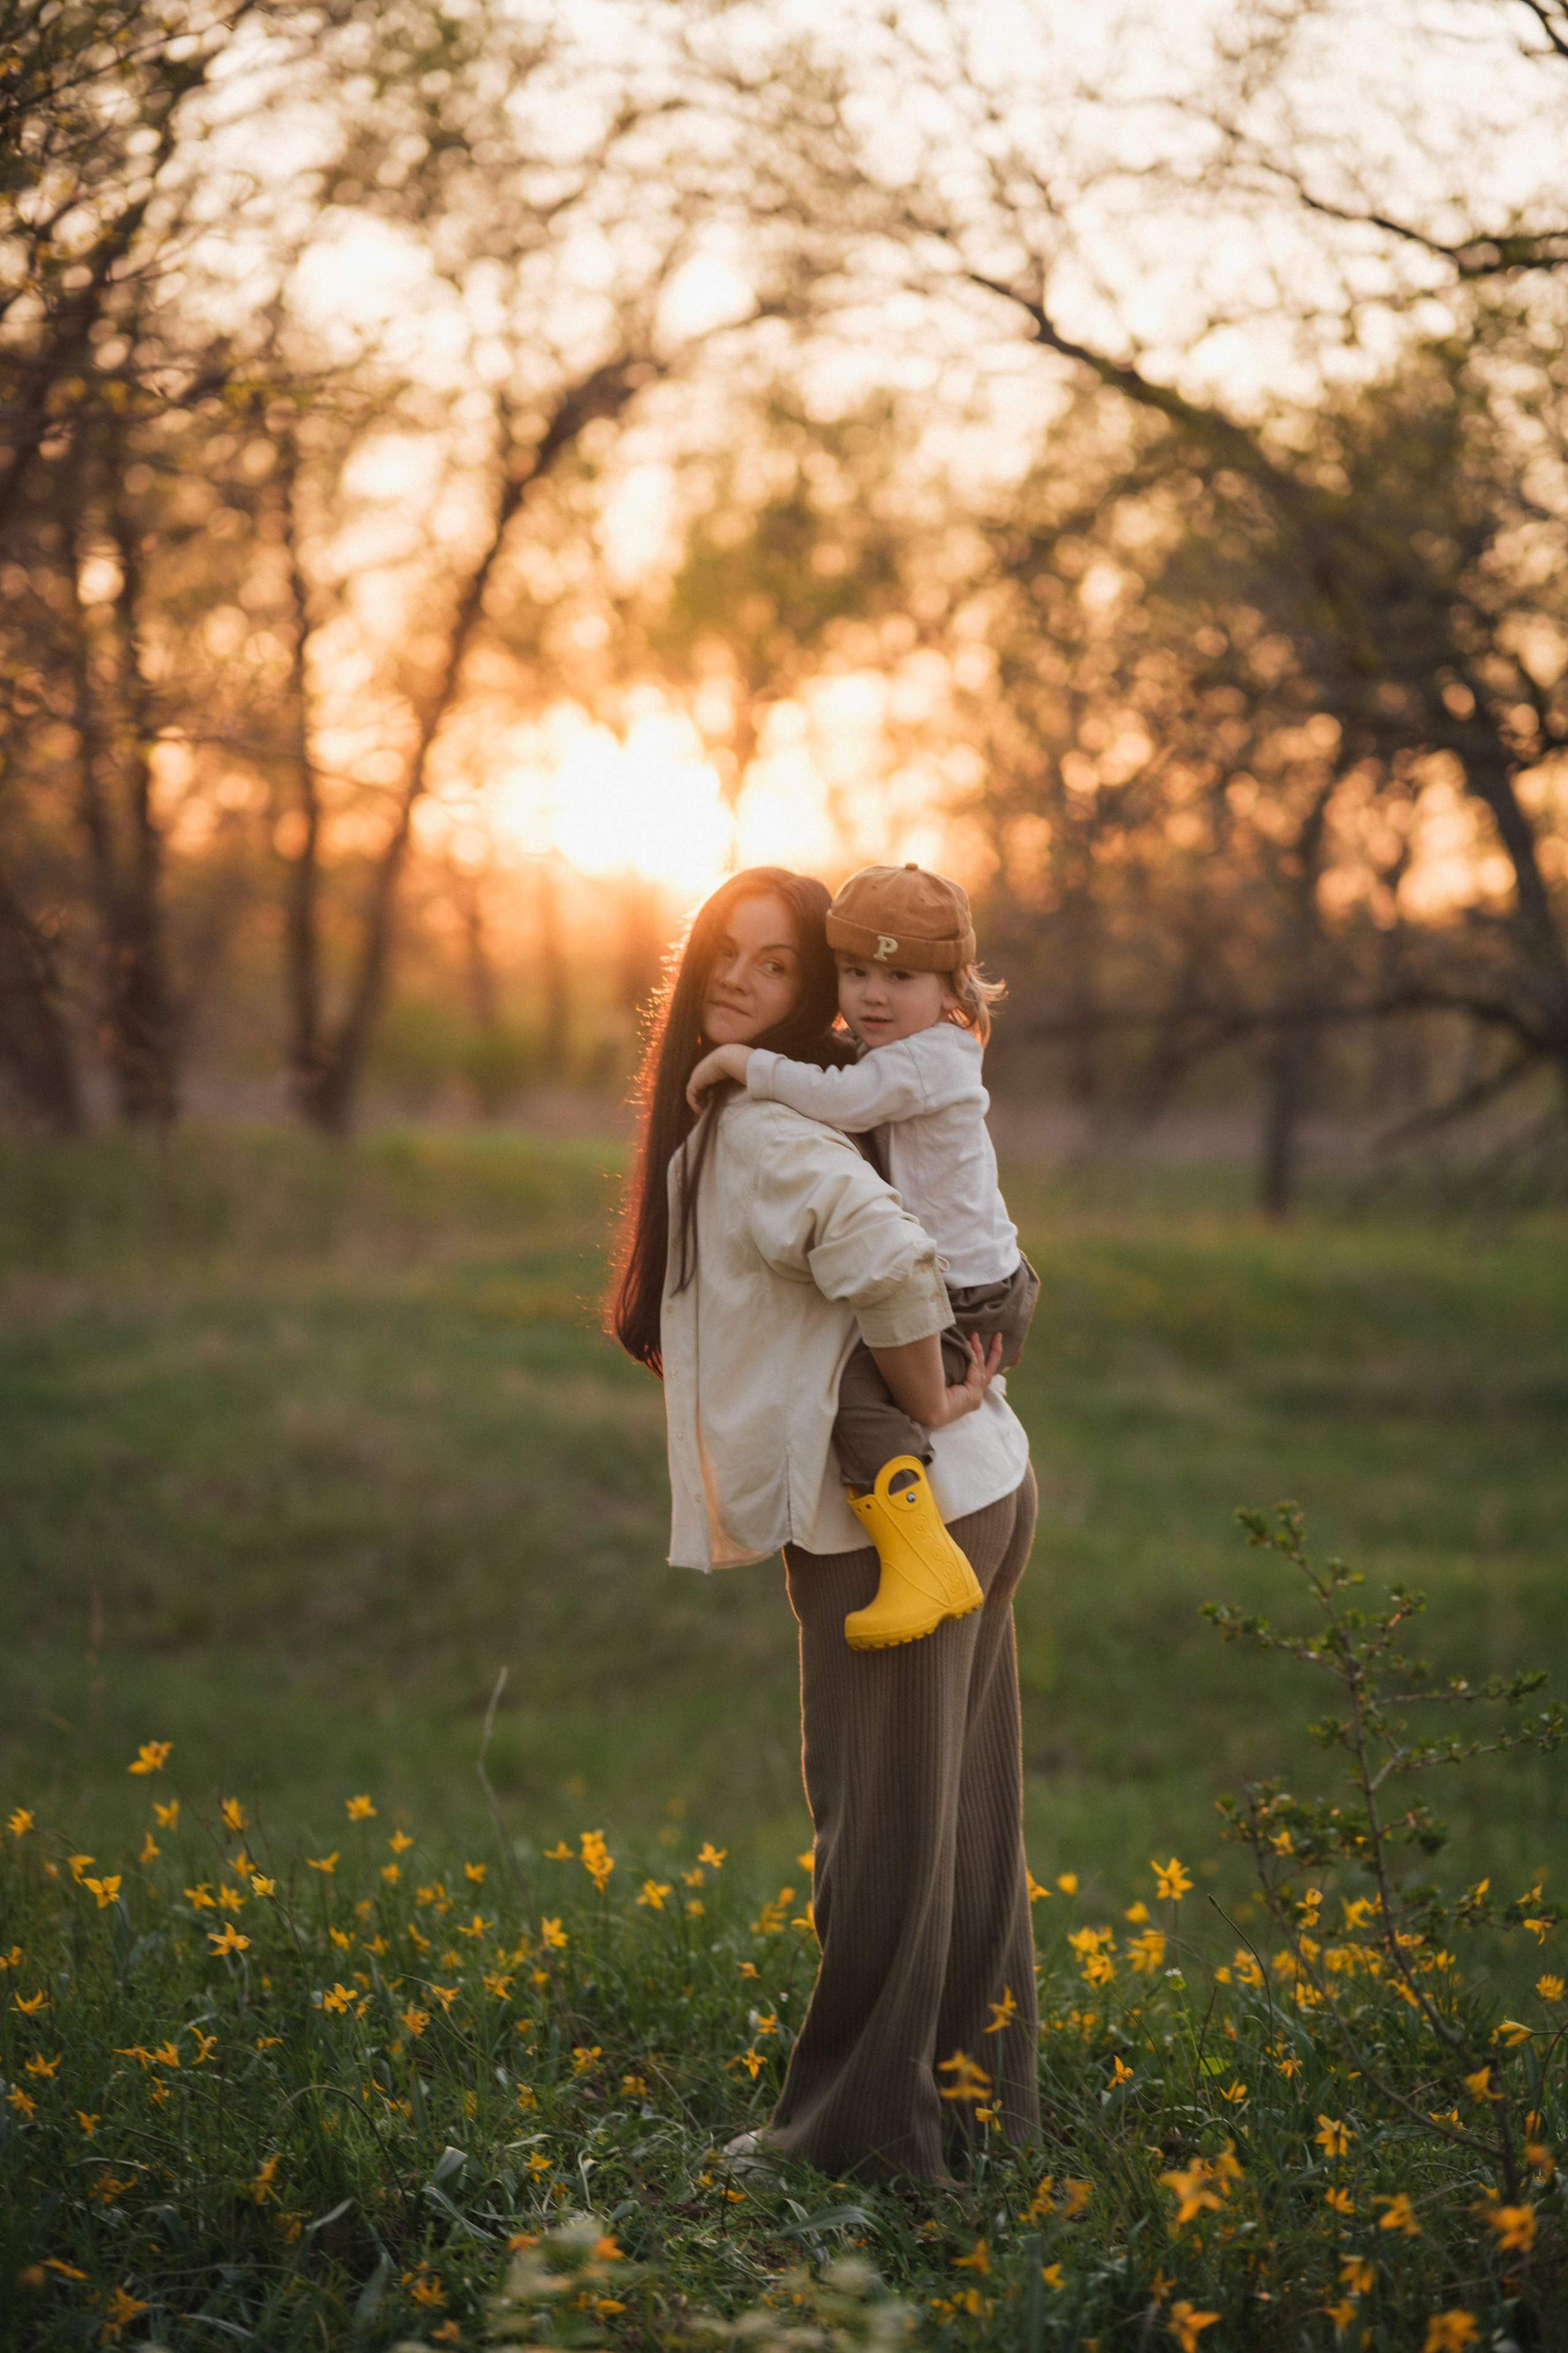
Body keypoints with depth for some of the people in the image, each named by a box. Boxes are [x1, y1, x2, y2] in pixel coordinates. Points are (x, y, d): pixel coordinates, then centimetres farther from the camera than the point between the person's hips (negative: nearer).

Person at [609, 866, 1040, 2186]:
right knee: (960, 1809, 16)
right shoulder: (725, 1115, 14)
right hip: (977, 1495, 10)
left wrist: (928, 1405, -20)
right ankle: (979, 2091, 27)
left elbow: (884, 1249, -36)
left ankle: (865, 2128, 12)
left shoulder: (760, 1124, -17)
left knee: (882, 1822, 1)